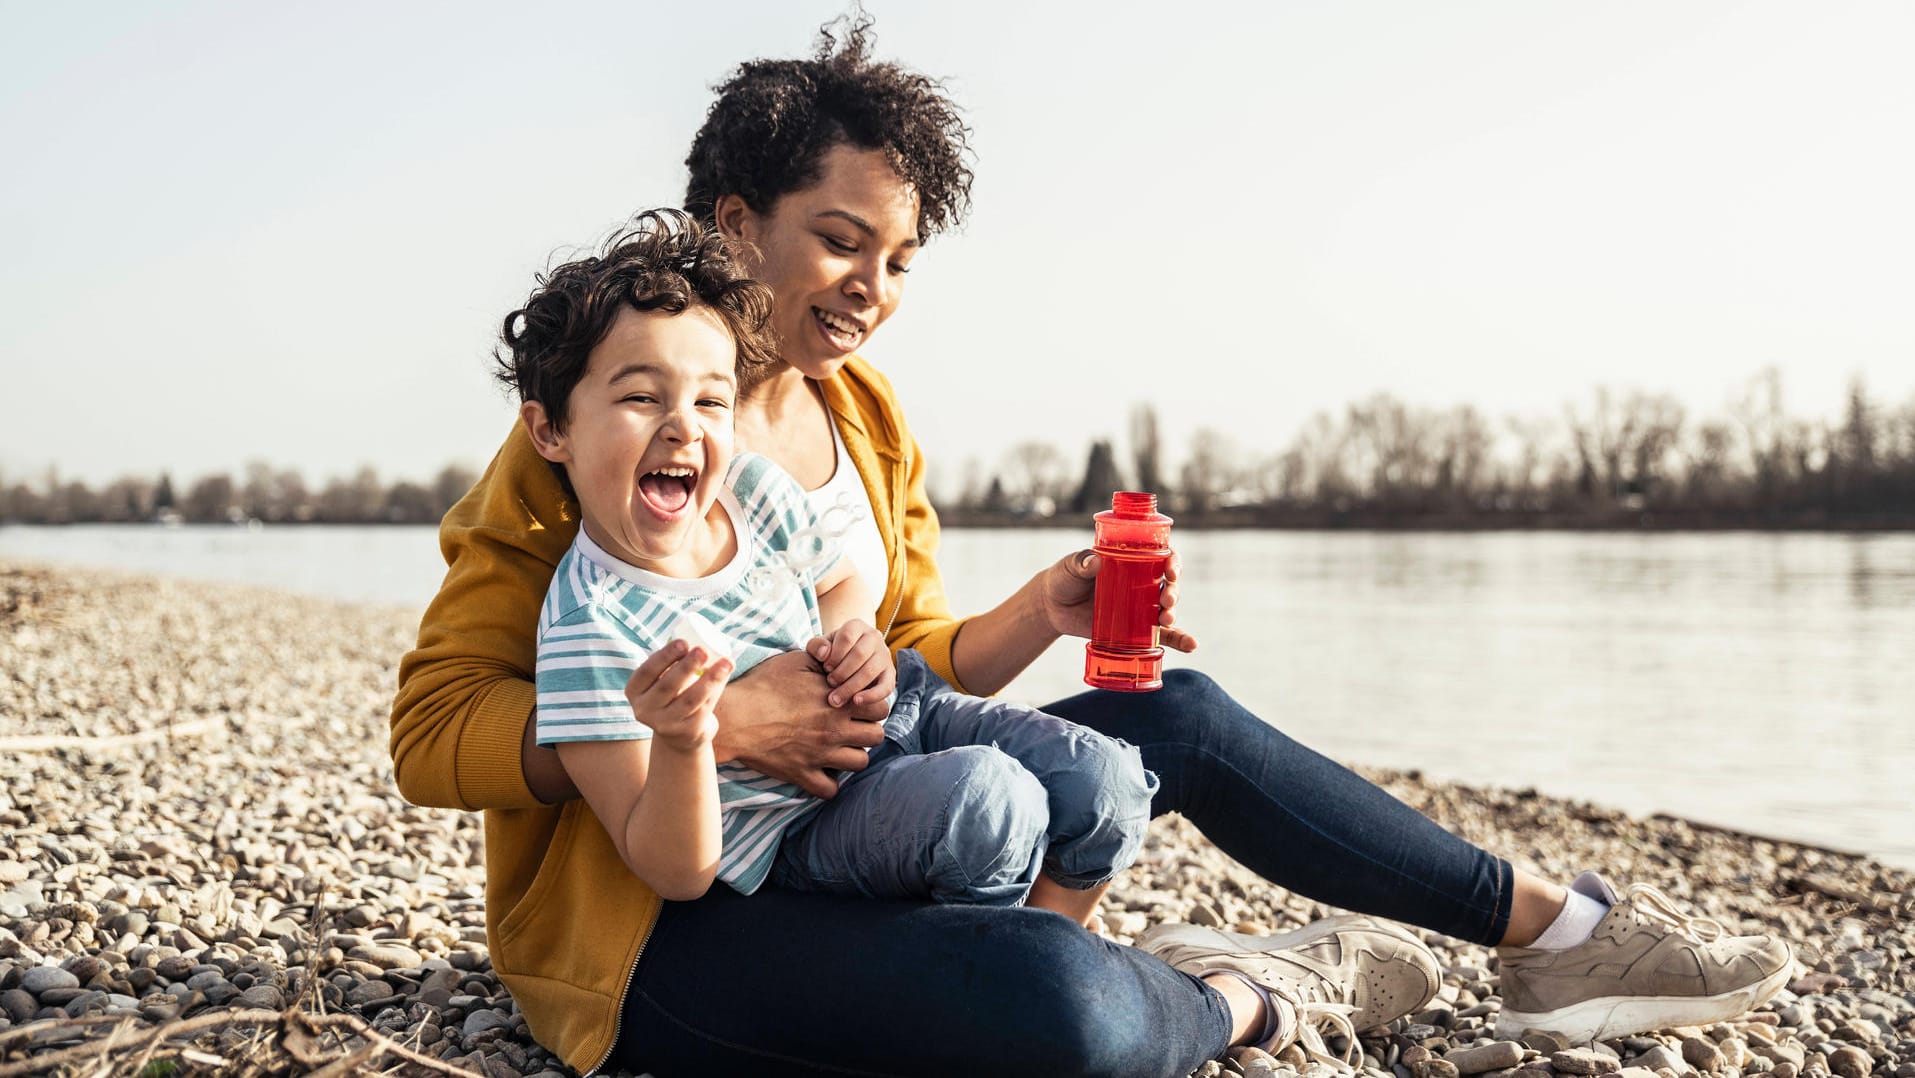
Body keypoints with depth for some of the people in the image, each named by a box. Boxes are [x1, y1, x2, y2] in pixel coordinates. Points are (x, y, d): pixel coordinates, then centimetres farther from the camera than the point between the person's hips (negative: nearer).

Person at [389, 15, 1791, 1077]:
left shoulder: (867, 415, 8)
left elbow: (915, 662, 14)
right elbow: (434, 733, -16)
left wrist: (1044, 612, -6)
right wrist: (710, 721, -28)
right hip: (650, 915, -7)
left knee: (1178, 718, 4)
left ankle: (1551, 930, 15)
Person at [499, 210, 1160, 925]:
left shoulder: (752, 489, -7)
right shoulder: (588, 625, -25)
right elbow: (678, 875, -21)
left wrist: (848, 636, -7)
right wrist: (680, 743, -42)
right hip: (803, 834, -6)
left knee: (1108, 783, -10)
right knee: (987, 798, -32)